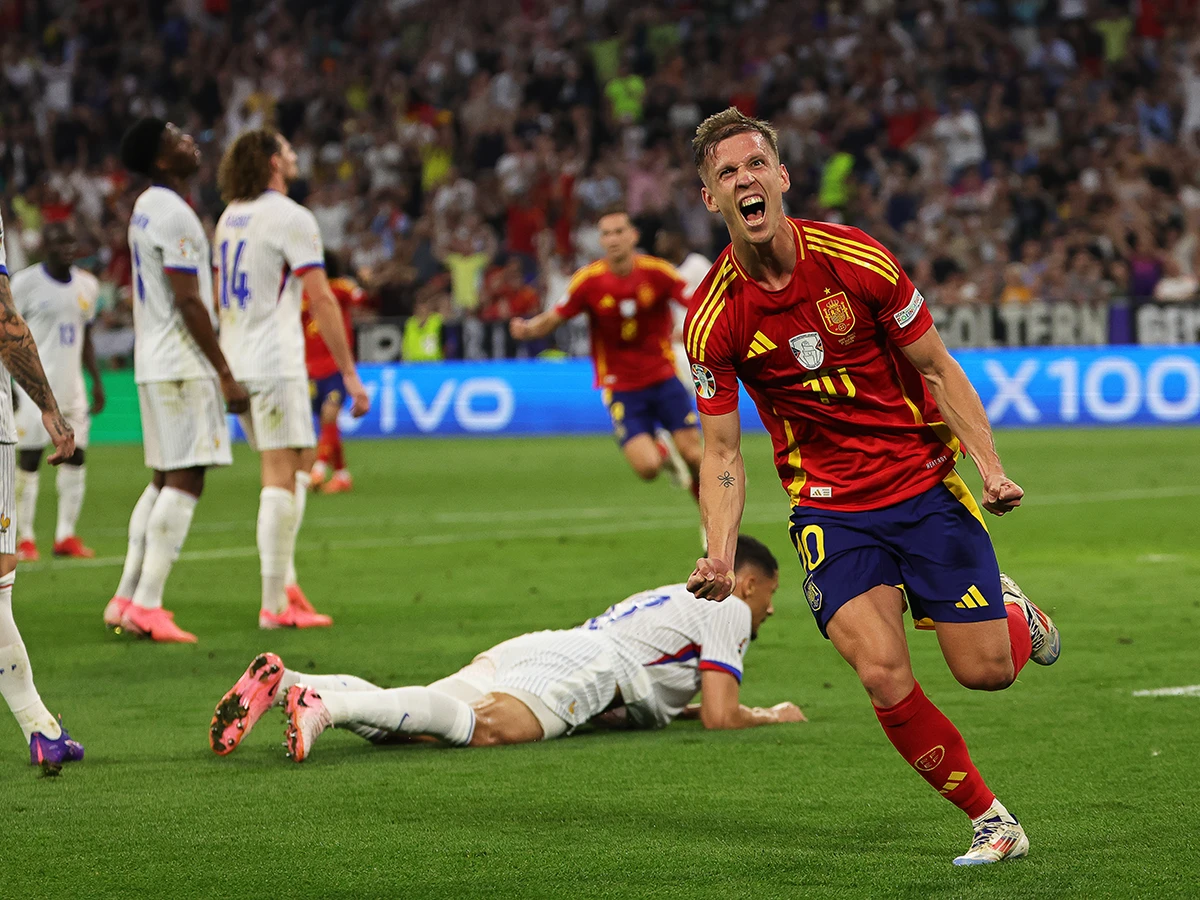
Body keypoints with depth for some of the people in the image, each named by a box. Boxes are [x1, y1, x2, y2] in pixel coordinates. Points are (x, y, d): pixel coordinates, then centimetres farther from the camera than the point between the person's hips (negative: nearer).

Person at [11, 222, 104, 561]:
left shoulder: (86, 285, 11)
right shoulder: (25, 282, -8)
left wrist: (96, 380, 14)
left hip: (70, 384, 6)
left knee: (75, 457, 3)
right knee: (29, 459, -3)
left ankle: (66, 535, 10)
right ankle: (24, 538, 3)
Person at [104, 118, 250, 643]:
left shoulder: (145, 208, 15)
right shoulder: (175, 215, -16)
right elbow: (189, 303, -19)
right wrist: (226, 375, -16)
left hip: (152, 363, 10)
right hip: (183, 365, -10)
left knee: (164, 481, 14)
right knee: (185, 482, -8)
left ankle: (126, 600, 13)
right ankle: (147, 608, -11)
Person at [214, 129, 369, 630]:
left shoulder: (230, 217, 15)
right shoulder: (290, 218, -11)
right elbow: (320, 298, -14)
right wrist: (349, 373, -12)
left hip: (235, 363, 9)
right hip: (275, 364, -9)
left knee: (296, 470, 17)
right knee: (281, 480, -6)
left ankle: (285, 584, 15)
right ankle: (275, 605, -7)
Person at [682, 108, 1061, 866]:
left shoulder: (857, 260, -12)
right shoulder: (712, 319, -10)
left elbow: (938, 369, -1)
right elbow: (722, 452, -3)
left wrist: (992, 468, -12)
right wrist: (721, 555, -18)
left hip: (925, 483, 0)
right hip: (830, 507, 0)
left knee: (986, 670, -2)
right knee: (884, 675, -18)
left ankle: (1013, 613, 36)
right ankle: (992, 821, 1)